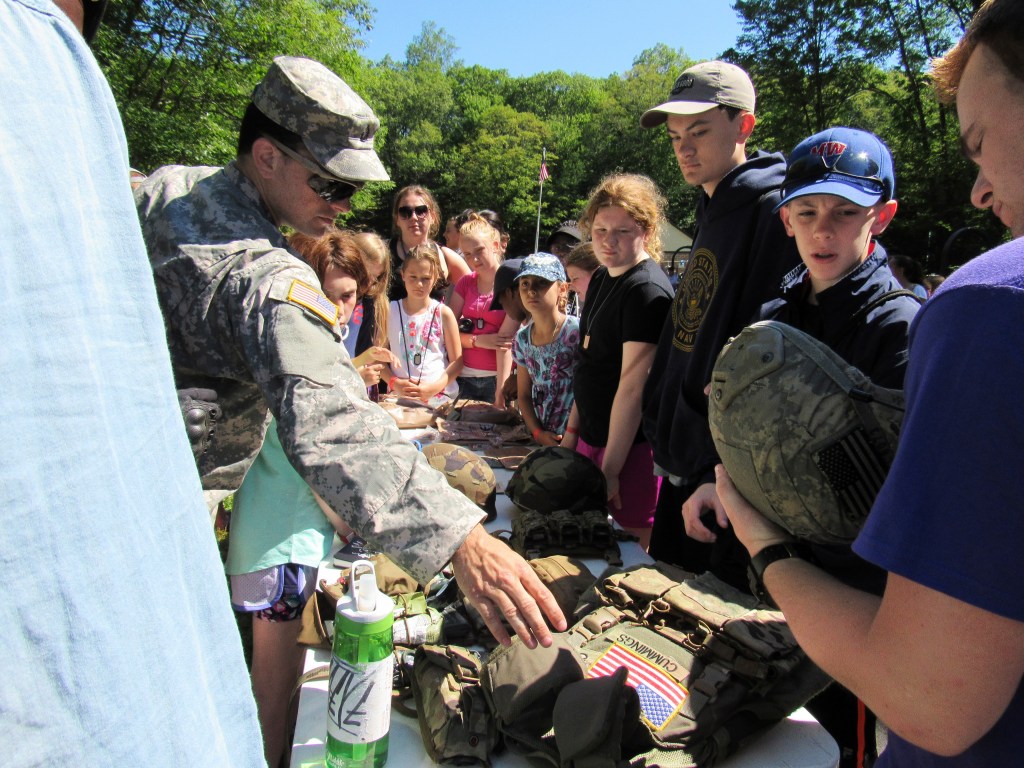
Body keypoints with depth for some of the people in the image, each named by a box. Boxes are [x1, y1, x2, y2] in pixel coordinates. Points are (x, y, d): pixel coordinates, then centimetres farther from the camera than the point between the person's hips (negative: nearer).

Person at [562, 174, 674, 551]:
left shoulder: (647, 290, -19)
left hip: (630, 447, -9)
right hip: (592, 436, 9)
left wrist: (610, 469, -20)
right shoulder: (601, 278, 9)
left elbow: (633, 385, -21)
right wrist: (572, 429, 16)